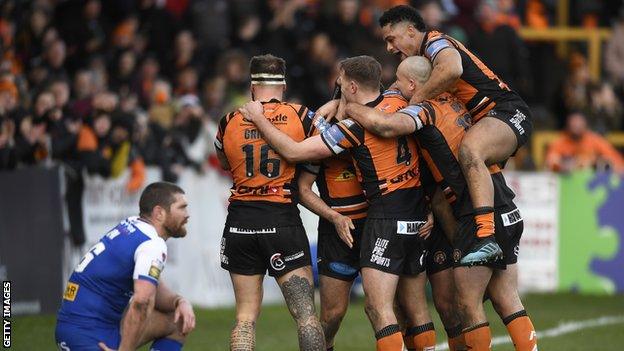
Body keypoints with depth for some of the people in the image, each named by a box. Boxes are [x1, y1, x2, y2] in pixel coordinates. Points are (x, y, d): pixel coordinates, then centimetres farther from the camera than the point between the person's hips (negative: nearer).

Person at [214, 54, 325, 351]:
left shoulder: (229, 123, 4)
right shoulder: (301, 117, -2)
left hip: (239, 222, 2)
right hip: (282, 220, -2)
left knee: (245, 317, 8)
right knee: (305, 313, -2)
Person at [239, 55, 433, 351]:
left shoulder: (355, 126, -13)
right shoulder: (398, 103, 6)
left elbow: (293, 151, -9)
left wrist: (258, 118, 2)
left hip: (386, 217, -8)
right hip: (418, 220, 8)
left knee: (378, 309, -11)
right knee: (416, 310, 12)